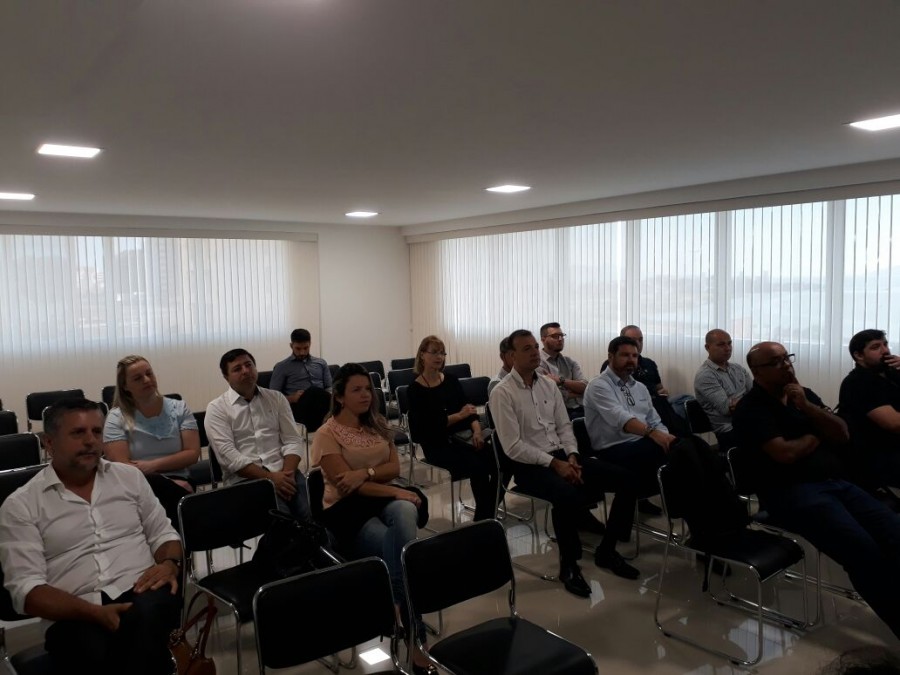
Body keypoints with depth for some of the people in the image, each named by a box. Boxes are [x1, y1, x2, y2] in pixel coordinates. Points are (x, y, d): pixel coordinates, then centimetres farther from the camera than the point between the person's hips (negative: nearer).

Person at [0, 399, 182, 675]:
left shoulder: (129, 475, 15)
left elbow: (162, 533, 19)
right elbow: (25, 588, -4)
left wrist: (170, 563, -6)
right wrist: (95, 612, -20)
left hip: (142, 595, 2)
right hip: (78, 615, -2)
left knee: (145, 614, -35)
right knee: (94, 651, -36)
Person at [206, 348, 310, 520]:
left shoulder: (276, 398, 15)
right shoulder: (217, 409, 4)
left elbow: (292, 440, 9)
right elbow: (228, 455, -8)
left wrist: (287, 474, -11)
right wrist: (269, 478, -16)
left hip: (282, 473, 3)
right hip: (245, 478, -3)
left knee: (313, 513, -24)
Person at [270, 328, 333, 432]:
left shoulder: (321, 363, 23)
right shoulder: (281, 367, 13)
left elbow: (330, 387, 19)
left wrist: (328, 397, -6)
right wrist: (291, 398, -12)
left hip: (321, 406, 3)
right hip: (298, 408, -3)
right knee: (314, 391, -38)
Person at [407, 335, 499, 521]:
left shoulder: (451, 380, 11)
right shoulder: (416, 389, -4)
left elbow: (469, 409, 7)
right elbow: (428, 425, -13)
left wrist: (477, 430, -12)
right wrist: (458, 416, -21)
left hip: (463, 435, 5)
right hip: (437, 444, -5)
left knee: (498, 462, -22)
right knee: (477, 465, -29)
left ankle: (488, 515, -10)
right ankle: (482, 518, -12)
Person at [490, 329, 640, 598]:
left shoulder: (549, 385, 10)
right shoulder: (502, 393, -10)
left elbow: (564, 426, 12)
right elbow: (513, 447, -15)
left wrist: (571, 456, -7)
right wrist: (554, 463, -18)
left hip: (561, 456, 7)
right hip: (529, 465, -7)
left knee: (627, 479, -6)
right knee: (568, 495, -37)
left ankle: (606, 550, 9)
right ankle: (568, 564, -11)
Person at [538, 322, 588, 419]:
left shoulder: (570, 362, 17)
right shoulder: (538, 362, -3)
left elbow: (584, 387, 2)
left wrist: (561, 380, -11)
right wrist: (577, 393, 1)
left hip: (580, 410, 6)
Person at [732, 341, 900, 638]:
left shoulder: (804, 394, 17)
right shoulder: (751, 408, -5)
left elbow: (842, 435, 10)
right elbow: (785, 453, -16)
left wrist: (806, 407, -5)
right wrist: (816, 436, 4)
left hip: (835, 482, 7)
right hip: (791, 492, -7)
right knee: (863, 548, -27)